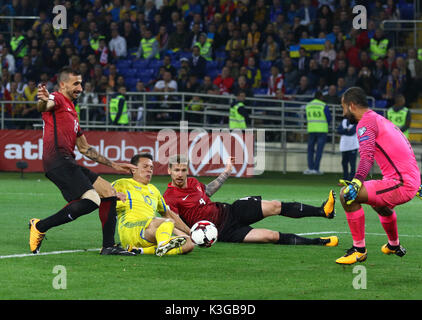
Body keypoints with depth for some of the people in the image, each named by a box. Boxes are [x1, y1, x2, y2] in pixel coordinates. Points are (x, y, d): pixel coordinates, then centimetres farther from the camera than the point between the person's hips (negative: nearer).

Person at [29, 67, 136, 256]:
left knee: (108, 192, 9)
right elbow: (44, 107, -24)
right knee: (92, 200, -22)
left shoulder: (71, 111, 31)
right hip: (57, 161, -10)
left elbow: (84, 148, 35)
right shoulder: (57, 99, 3)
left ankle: (108, 246, 8)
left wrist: (113, 165, 33)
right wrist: (43, 101, -50)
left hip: (68, 165, 10)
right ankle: (40, 227, -14)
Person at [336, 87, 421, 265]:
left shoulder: (366, 122, -7)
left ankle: (359, 250, -8)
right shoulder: (382, 120, 23)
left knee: (347, 195, -17)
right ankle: (394, 246, 60)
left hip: (401, 184, -10)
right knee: (379, 202, 41)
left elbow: (367, 155, -23)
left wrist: (356, 182, -35)